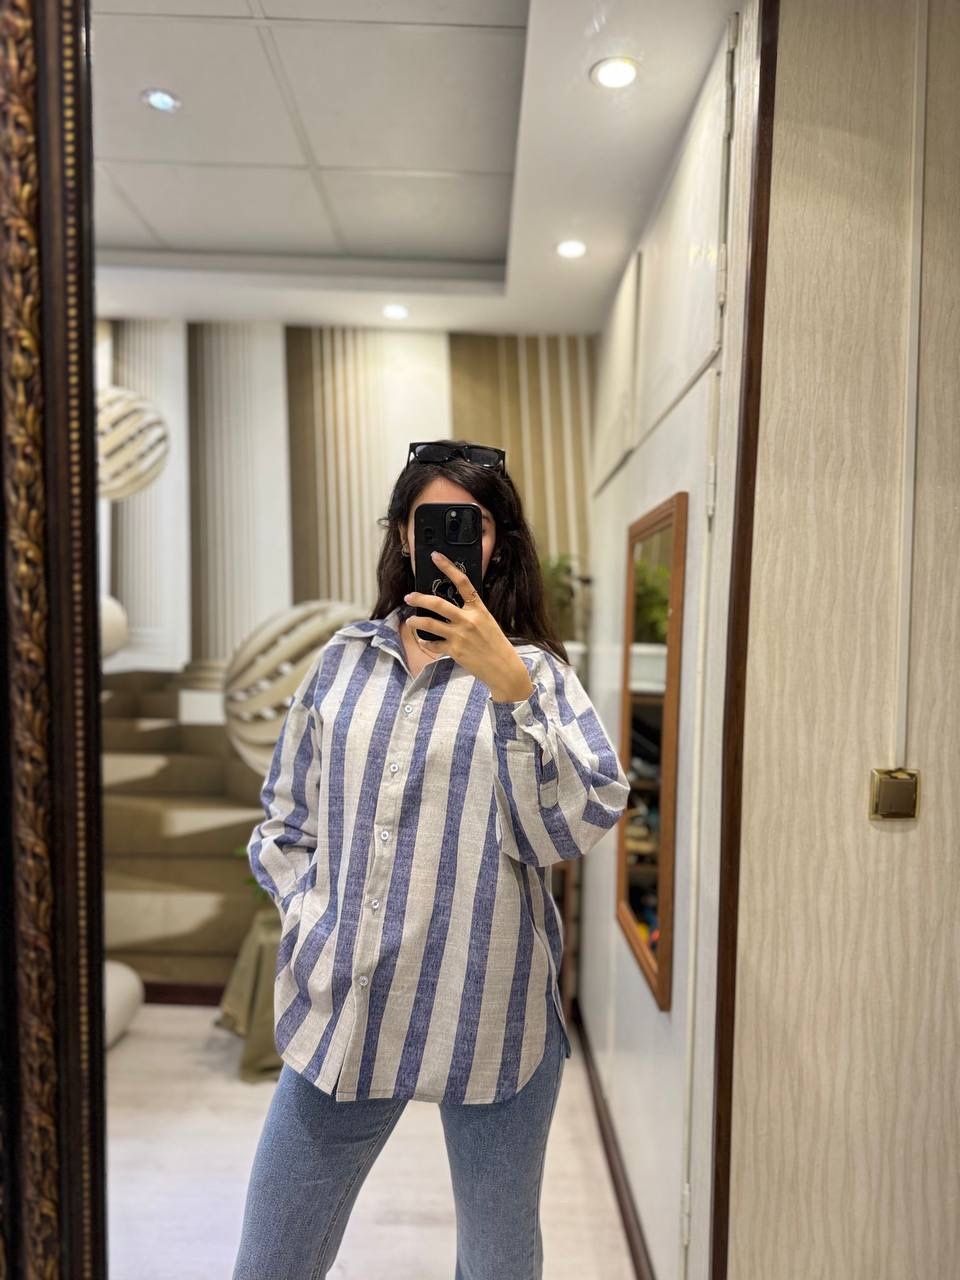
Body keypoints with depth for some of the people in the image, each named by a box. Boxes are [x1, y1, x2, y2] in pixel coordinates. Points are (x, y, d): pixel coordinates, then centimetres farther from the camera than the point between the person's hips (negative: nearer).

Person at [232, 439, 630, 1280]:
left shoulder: (533, 669, -3)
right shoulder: (343, 660, 4)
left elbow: (578, 825, -18)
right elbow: (284, 824, 11)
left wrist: (507, 683, -26)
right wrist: (312, 922, -2)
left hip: (491, 1017, -1)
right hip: (344, 1011, 2)